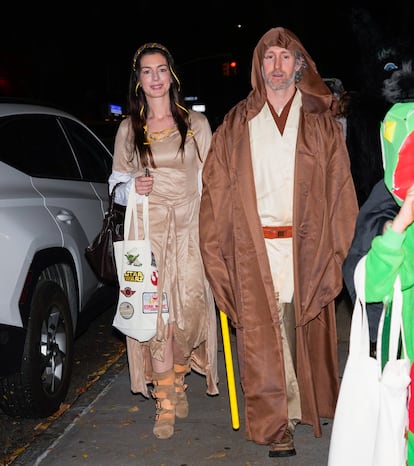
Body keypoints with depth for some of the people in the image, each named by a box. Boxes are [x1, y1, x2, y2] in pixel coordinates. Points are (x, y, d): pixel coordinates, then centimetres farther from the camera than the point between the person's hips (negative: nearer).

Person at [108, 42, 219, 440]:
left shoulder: (196, 123, 7)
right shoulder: (129, 129, 9)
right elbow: (116, 184, 14)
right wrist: (132, 188, -8)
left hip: (189, 228, 0)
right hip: (148, 230, 0)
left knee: (191, 310, -6)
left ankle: (177, 378, 23)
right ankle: (165, 402, 10)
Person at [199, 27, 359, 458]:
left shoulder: (322, 123, 9)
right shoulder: (236, 124, 10)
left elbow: (340, 191, 5)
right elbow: (216, 191, 6)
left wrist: (337, 251, -4)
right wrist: (216, 254, -2)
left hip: (305, 248, 0)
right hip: (253, 249, 0)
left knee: (303, 331, 9)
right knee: (262, 338, 0)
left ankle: (299, 407, 26)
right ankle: (275, 423, 8)